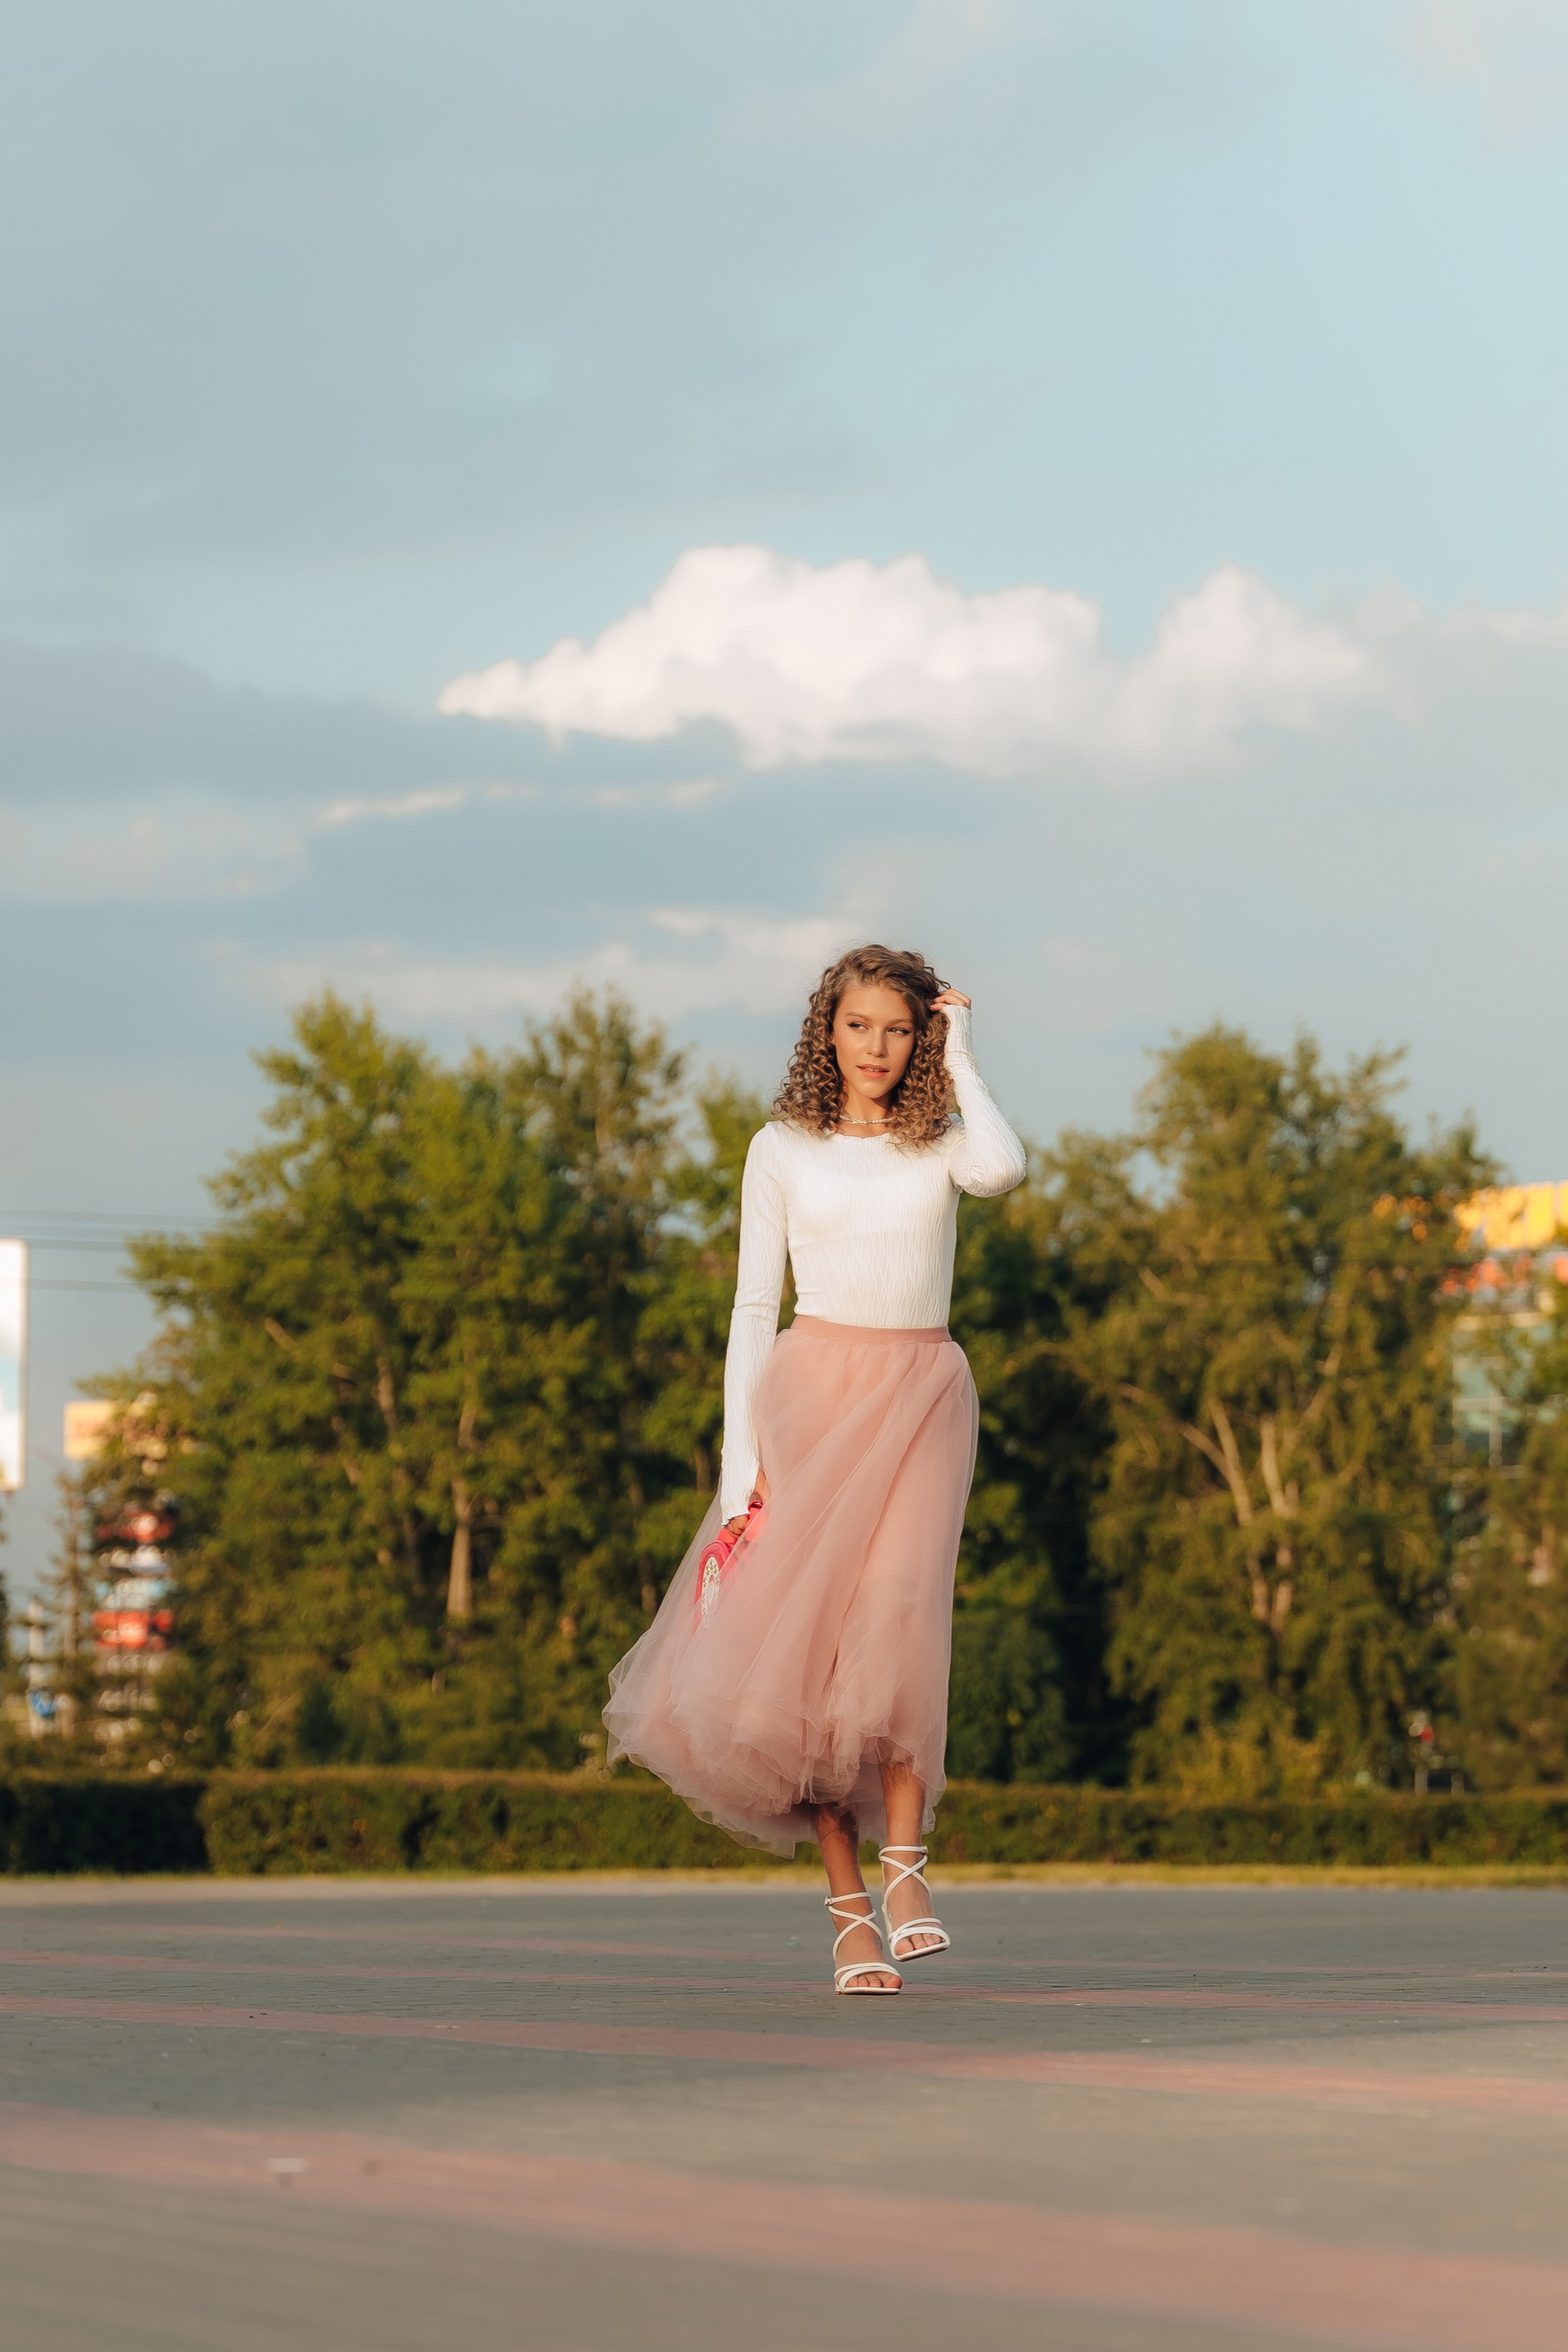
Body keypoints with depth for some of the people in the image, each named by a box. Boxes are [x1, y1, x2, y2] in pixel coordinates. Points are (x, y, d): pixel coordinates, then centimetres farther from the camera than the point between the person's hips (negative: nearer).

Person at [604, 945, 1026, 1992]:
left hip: (920, 1397, 0)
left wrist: (962, 1058, -3)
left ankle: (905, 1867, -19)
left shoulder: (943, 1144, 8)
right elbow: (754, 1307, 7)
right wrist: (741, 1455, -1)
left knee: (897, 1612, -22)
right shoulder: (783, 1150, 9)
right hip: (810, 1393, 0)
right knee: (808, 1637, -8)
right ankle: (849, 1908, -3)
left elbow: (1003, 1168, -17)